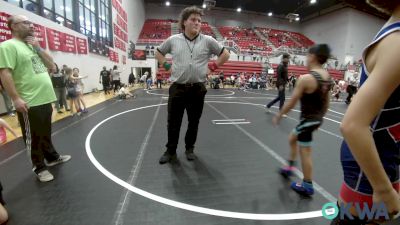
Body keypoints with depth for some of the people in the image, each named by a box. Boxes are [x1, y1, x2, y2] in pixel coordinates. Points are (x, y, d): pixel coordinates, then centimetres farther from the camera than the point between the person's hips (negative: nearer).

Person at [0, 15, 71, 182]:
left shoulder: (33, 46, 17)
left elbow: (52, 66, 14)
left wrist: (38, 48, 3)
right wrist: (16, 98, -21)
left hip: (45, 100, 8)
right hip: (29, 103, -8)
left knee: (46, 133, 20)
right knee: (33, 137, 4)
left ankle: (52, 157, 35)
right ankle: (39, 168, 18)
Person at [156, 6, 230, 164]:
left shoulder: (208, 41, 1)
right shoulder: (173, 40, 5)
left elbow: (225, 55, 11)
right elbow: (158, 53, 21)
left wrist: (212, 67, 3)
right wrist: (167, 66, 7)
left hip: (197, 89, 0)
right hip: (177, 88, 1)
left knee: (194, 122, 10)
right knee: (173, 122, 6)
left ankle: (189, 149, 30)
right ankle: (171, 151, 24)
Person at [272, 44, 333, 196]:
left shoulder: (305, 79, -22)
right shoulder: (328, 78, 3)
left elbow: (291, 103, -18)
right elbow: (326, 103, 12)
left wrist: (278, 116, -5)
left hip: (307, 120, -8)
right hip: (317, 119, 9)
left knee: (305, 152, 6)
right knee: (292, 139, 25)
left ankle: (307, 186, 22)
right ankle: (290, 167, 40)